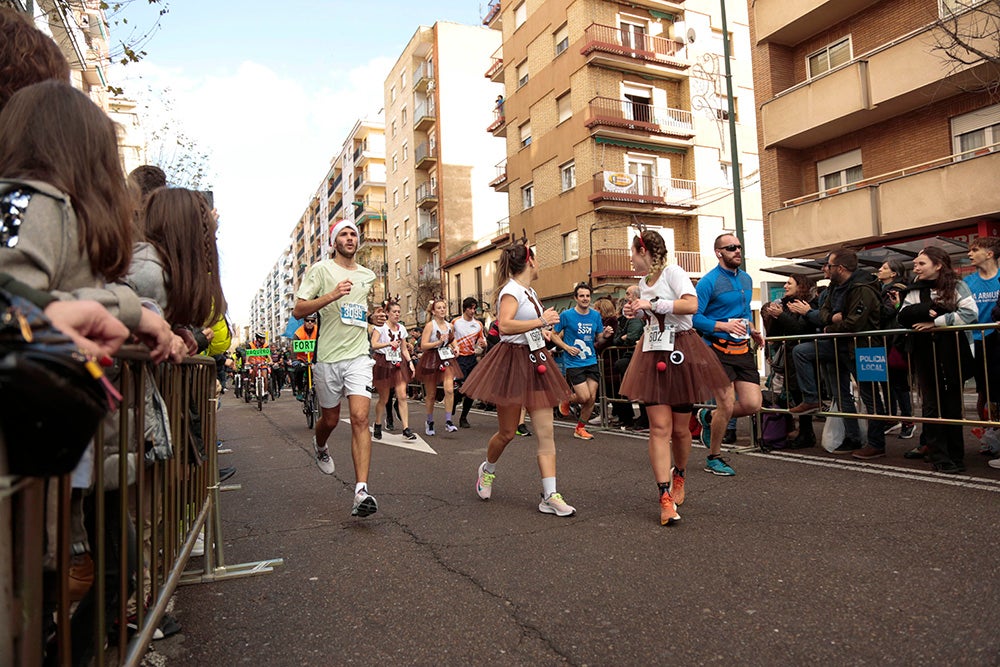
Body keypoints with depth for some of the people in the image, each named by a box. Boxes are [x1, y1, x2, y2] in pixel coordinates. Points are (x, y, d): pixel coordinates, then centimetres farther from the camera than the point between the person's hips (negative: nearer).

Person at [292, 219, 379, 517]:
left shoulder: (369, 276, 13)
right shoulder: (320, 269, -1)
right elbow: (298, 310, -11)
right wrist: (332, 295, -22)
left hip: (359, 356, 2)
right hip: (328, 357, -2)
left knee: (360, 419, -13)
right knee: (330, 419, 14)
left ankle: (361, 491, -17)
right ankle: (320, 447, 51)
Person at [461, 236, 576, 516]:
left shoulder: (529, 292, 15)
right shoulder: (511, 290, -11)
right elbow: (504, 326, -28)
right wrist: (541, 321, -23)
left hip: (536, 362, 8)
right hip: (512, 361, -8)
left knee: (546, 433, -1)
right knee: (507, 433, 5)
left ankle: (550, 496, 0)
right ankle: (487, 469, 35)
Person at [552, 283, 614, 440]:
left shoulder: (596, 315, 6)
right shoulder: (566, 315, -7)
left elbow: (598, 339, 13)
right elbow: (554, 335, -1)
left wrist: (605, 335, -10)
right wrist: (567, 347, -15)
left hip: (592, 362, 4)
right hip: (573, 363, -4)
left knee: (591, 398, 3)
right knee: (584, 397, -11)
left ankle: (580, 428, 22)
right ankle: (566, 398, 23)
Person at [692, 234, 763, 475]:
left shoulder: (746, 279, 14)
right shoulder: (709, 281, -9)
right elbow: (694, 317, -14)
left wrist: (752, 330, 11)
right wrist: (724, 326, -23)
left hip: (743, 349, 7)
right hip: (719, 350, -7)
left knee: (752, 404, -1)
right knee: (727, 405, -6)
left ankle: (709, 417, 27)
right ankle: (714, 458, 14)